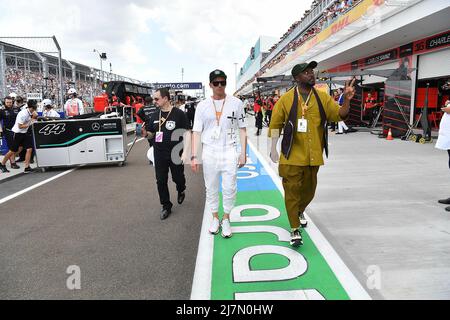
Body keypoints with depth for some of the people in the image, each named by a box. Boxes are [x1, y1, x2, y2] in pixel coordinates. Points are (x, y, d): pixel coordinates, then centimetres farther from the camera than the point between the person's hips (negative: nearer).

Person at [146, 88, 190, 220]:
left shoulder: (179, 114, -8)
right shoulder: (154, 116, 6)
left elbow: (186, 133, -9)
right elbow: (150, 134, 14)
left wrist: (185, 151, -17)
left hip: (175, 154, -4)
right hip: (159, 154, 4)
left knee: (178, 178, 11)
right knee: (161, 181, 6)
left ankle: (181, 191, 46)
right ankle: (166, 206, 23)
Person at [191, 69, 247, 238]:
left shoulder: (236, 103, 1)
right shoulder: (202, 105, 3)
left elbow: (242, 129, 4)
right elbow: (197, 132, 1)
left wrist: (243, 153, -1)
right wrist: (194, 156, -6)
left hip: (230, 152, -1)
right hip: (209, 153, 1)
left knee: (229, 188, 1)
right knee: (211, 188, 10)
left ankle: (226, 219, 20)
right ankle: (215, 218, 28)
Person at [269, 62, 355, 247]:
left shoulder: (323, 97, 4)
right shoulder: (286, 99, -6)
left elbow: (339, 115, 3)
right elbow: (276, 124, -1)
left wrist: (347, 100, -15)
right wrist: (273, 149, -3)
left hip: (313, 155, 4)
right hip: (292, 155, -4)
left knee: (309, 190, 19)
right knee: (292, 191, -1)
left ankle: (300, 211, 50)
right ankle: (295, 230, 13)